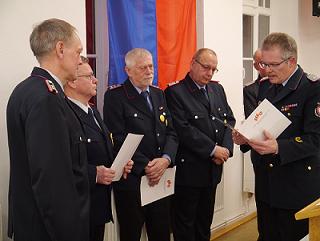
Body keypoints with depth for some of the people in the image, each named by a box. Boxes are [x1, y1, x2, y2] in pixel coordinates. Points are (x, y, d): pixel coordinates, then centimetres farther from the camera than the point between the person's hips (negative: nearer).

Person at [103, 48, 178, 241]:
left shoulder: (158, 94, 13)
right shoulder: (115, 96, -6)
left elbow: (171, 133, 8)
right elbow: (119, 140, -14)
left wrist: (165, 159, -11)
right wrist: (146, 166, -18)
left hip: (161, 179, 6)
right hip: (132, 180, -5)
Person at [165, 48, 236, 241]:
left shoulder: (217, 89, 11)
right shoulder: (175, 92, -11)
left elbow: (230, 120, 9)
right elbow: (183, 130, -19)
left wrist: (226, 148, -7)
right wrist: (213, 149, -18)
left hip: (213, 168, 6)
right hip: (189, 168, -6)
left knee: (205, 220, 18)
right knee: (185, 222, 6)